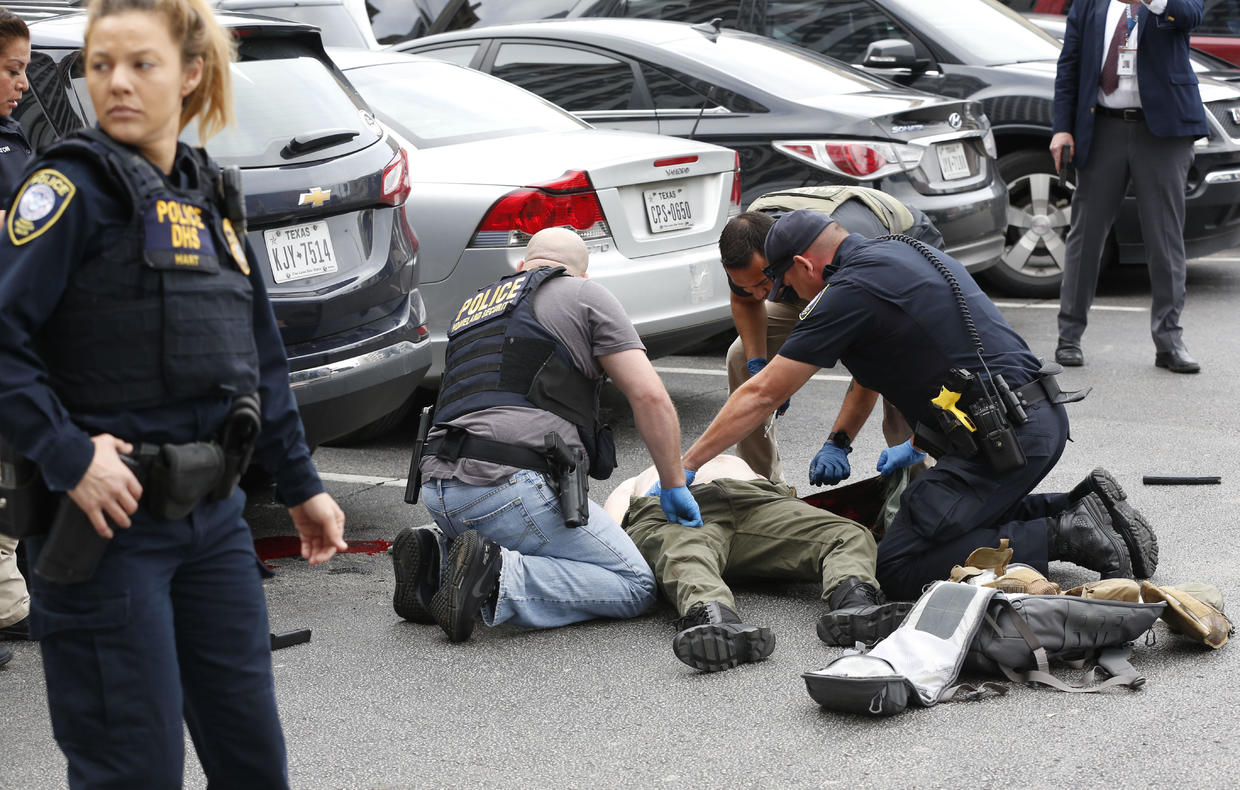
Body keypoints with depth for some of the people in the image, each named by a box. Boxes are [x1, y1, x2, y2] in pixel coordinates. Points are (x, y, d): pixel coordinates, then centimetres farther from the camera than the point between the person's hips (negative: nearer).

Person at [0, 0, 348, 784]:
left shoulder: (209, 195, 13)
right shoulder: (75, 186, -8)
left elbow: (261, 358, 20)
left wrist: (300, 483, 20)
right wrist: (68, 457, -22)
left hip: (213, 515, 7)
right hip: (109, 515, -7)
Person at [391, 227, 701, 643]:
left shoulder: (473, 307, 31)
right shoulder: (584, 295, 11)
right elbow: (650, 396, 1)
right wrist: (674, 486, 12)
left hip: (439, 489, 8)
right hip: (509, 486, -7)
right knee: (635, 586, 1)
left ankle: (440, 557, 5)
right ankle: (495, 579, -18)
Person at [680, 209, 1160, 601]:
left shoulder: (849, 292, -8)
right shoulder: (902, 253, 18)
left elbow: (762, 395, -5)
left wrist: (684, 467, 2)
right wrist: (920, 443, 33)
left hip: (1006, 436, -10)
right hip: (1045, 419, 10)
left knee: (897, 569, -8)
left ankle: (1062, 537, -12)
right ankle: (1077, 509, 11)